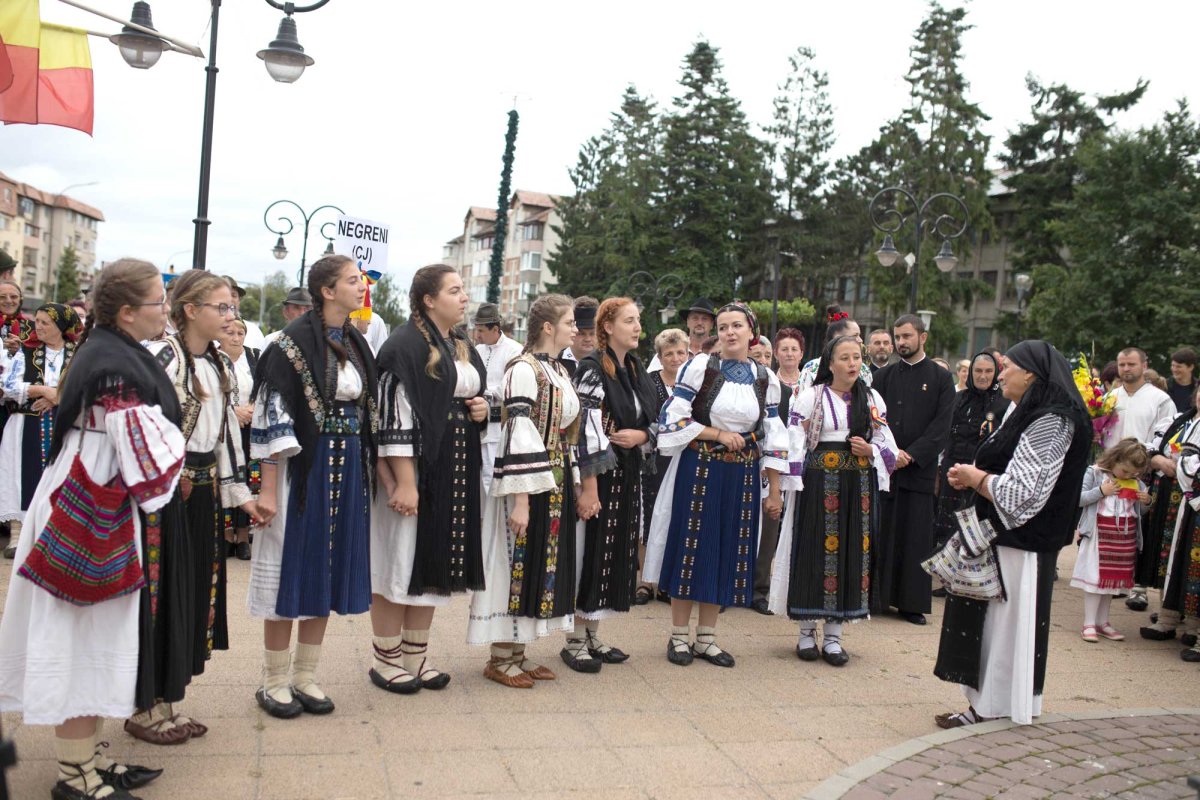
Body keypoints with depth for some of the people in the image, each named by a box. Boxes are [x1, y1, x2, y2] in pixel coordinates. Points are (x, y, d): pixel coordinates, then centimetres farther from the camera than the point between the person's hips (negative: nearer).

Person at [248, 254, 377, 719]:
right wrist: (268, 488, -17)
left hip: (348, 469, 7)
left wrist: (372, 470, 13)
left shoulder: (357, 344, 10)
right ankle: (274, 682, 16)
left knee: (329, 569, 10)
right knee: (293, 567, 2)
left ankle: (305, 677, 22)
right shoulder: (294, 342, -11)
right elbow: (272, 415, -14)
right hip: (303, 467, -6)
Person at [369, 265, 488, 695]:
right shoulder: (405, 346, -12)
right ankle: (386, 659, 14)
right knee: (401, 558, 1)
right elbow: (395, 416, -18)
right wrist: (403, 483, -23)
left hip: (455, 472, 8)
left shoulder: (464, 348, 13)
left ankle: (416, 655, 23)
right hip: (415, 468, -8)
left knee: (436, 561, 12)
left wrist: (484, 410, 2)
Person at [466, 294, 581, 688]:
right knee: (518, 561, -1)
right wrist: (520, 498, -24)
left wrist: (574, 485, 15)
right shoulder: (524, 369, -14)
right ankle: (500, 658, 10)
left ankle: (518, 651, 22)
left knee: (543, 562, 12)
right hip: (529, 481, -9)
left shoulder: (560, 371, 13)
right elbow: (518, 434, -20)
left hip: (557, 482, 9)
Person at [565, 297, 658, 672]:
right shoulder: (592, 369, -11)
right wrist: (588, 487, -21)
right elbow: (586, 432, -17)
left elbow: (654, 421, 18)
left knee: (617, 551, 11)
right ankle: (575, 640, 10)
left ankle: (592, 635, 23)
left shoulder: (636, 370, 12)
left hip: (628, 474, 8)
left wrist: (641, 435, -6)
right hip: (598, 474, -8)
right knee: (589, 550, -2)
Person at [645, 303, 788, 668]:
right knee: (690, 547, 2)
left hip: (742, 477, 3)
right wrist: (719, 434, -13)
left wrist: (775, 490, 6)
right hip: (698, 470, -3)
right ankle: (679, 636, 14)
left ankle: (706, 637, 19)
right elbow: (672, 418, -9)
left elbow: (772, 437, 8)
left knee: (728, 552, 7)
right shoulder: (700, 367, -5)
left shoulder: (766, 379, 5)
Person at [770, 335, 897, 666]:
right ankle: (807, 632, 12)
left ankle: (833, 635, 13)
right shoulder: (811, 396, -2)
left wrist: (870, 450, -6)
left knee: (851, 552, 4)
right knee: (815, 551, -1)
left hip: (859, 485, 4)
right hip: (819, 481, -4)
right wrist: (795, 484, -10)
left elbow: (886, 444, 15)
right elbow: (794, 442, -5)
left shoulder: (872, 399, 10)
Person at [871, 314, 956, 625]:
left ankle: (911, 602, 10)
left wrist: (912, 454, -12)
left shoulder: (941, 378, 4)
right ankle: (874, 596, 10)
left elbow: (942, 426, -3)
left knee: (916, 535, 2)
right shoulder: (883, 376, 10)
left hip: (920, 468, -1)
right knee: (879, 532, 2)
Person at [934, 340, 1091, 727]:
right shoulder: (1028, 413, 14)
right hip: (1002, 536, 10)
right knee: (990, 619, 13)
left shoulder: (1050, 421, -18)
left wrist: (974, 477, -10)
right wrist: (974, 476, 3)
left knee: (1004, 621, 0)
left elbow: (1022, 493, -23)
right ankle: (985, 702, 22)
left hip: (1019, 544, -10)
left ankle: (989, 708, 10)